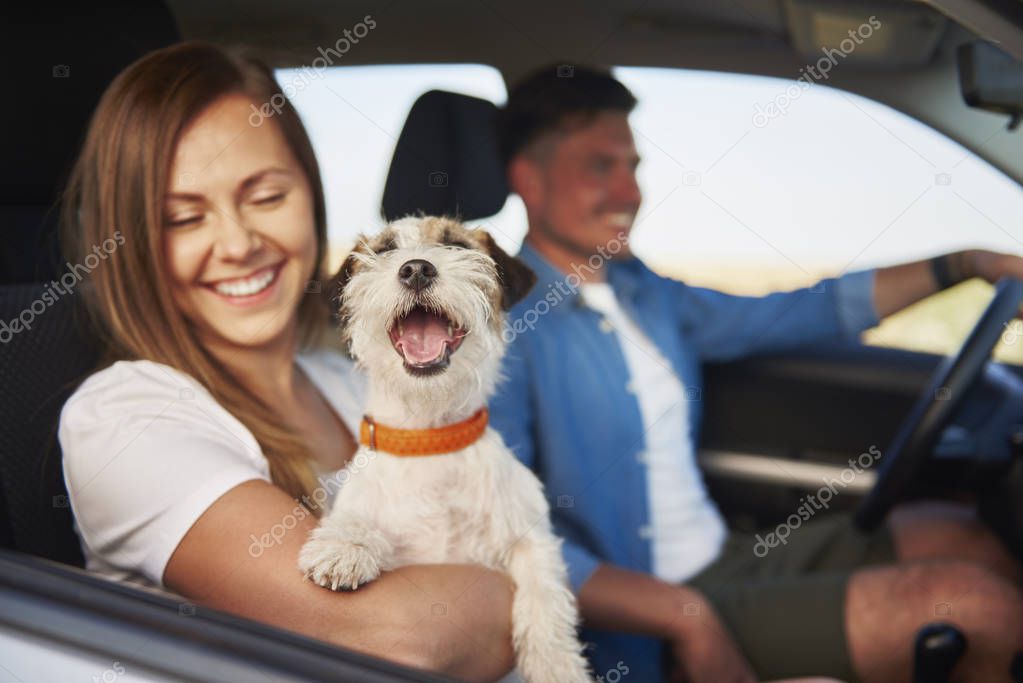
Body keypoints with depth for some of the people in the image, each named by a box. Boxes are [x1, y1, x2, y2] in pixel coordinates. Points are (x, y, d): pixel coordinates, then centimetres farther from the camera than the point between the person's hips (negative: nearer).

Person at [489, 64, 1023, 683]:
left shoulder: (644, 290, 10)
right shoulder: (503, 323, -16)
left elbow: (796, 306, 20)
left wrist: (966, 263, 15)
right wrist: (686, 617, -27)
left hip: (725, 557, 9)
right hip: (652, 630, -9)